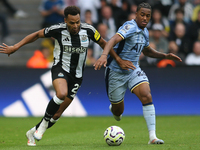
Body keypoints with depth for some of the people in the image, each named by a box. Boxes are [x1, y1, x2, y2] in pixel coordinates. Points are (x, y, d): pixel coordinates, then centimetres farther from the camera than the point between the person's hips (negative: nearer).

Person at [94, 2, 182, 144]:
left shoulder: (144, 32, 6)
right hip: (117, 72, -6)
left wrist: (165, 56, 15)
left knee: (147, 97, -19)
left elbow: (147, 50, 27)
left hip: (134, 71, 6)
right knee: (118, 111, 6)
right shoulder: (130, 27, -19)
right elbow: (114, 40, -37)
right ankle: (114, 109, 48)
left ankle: (153, 136, -21)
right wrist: (104, 55, -54)